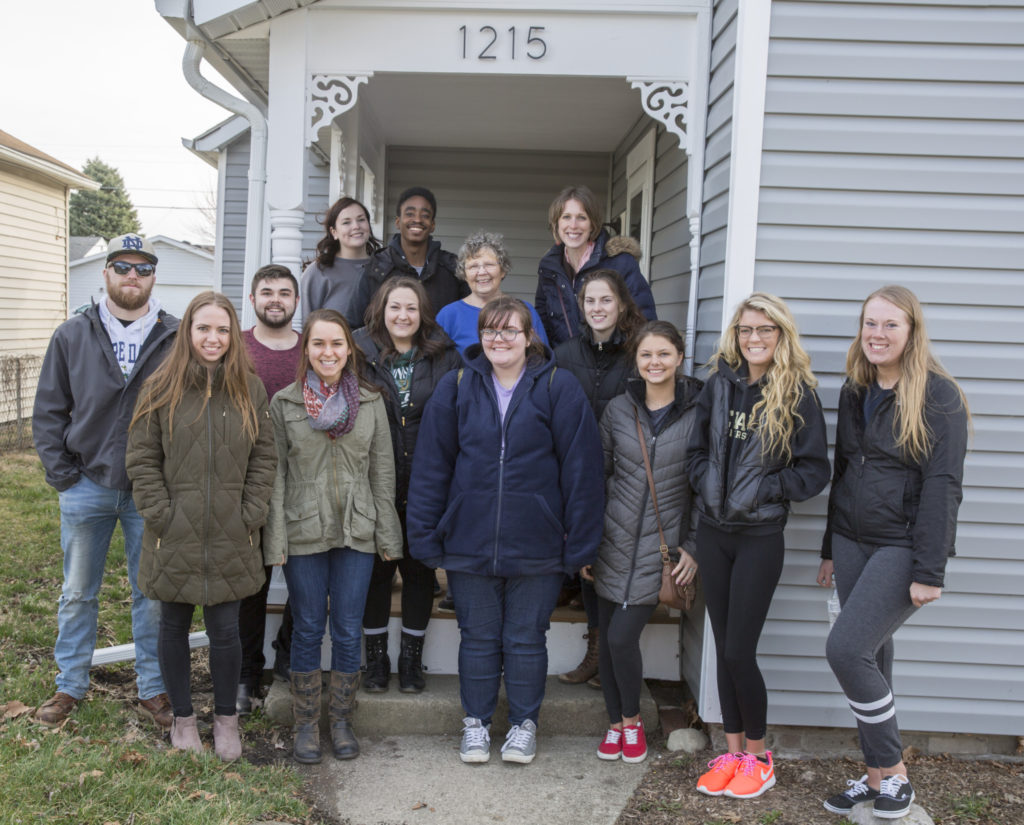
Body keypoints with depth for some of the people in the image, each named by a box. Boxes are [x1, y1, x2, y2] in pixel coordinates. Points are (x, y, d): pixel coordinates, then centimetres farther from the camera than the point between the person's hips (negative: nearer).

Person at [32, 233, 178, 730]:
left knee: (153, 595, 7)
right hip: (87, 486, 2)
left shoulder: (177, 339, -1)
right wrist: (61, 474, -2)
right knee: (77, 593, 13)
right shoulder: (72, 335, 4)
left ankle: (153, 690, 21)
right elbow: (48, 411, 6)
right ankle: (70, 687, 28)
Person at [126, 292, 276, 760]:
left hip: (230, 541, 0)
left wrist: (251, 515, -4)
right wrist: (160, 514, -8)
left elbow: (264, 458, 4)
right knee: (174, 627, 13)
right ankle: (182, 718, 31)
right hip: (174, 539, 0)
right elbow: (141, 459, -1)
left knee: (225, 631, 4)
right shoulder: (161, 389, -1)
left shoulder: (250, 390, 3)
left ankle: (226, 719, 24)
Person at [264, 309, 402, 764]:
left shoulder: (370, 402, 3)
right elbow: (275, 475, -2)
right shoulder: (284, 403, -1)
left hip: (357, 534, 1)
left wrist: (387, 535, 4)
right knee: (308, 629, 8)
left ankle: (341, 719, 24)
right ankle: (306, 724, 22)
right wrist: (276, 540, -6)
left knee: (349, 631, 8)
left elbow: (382, 472, 6)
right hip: (304, 534, -1)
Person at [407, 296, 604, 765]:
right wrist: (427, 538, 1)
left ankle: (524, 724, 30)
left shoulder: (559, 389, -3)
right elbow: (430, 466, 4)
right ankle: (476, 723, 30)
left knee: (526, 638, 11)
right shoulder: (456, 387, 3)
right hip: (469, 543, 2)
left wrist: (580, 543, -5)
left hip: (537, 546, -1)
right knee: (478, 637, 13)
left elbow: (581, 469, -3)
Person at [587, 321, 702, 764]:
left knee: (622, 638, -8)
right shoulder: (617, 410, 3)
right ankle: (615, 723, 28)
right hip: (613, 541, 3)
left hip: (662, 545, -3)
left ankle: (633, 720, 18)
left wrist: (693, 545, -4)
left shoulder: (697, 413, -4)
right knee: (607, 639, 7)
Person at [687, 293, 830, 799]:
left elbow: (814, 472, -6)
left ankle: (757, 755, 17)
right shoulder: (720, 384, 5)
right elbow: (696, 450, 12)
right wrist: (708, 484, -4)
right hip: (713, 532, 4)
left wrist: (761, 488, -13)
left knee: (738, 652, -4)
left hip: (760, 536, -4)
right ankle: (732, 752, 24)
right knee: (724, 648, 11)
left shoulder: (798, 394, -6)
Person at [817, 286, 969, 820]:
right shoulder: (854, 392, 10)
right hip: (853, 542, 7)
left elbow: (942, 487, -15)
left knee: (846, 649, -14)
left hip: (903, 546, -7)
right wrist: (830, 549, 17)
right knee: (871, 656, 10)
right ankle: (876, 778, 22)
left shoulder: (938, 395, -10)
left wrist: (930, 571, -19)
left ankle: (894, 773, 4)